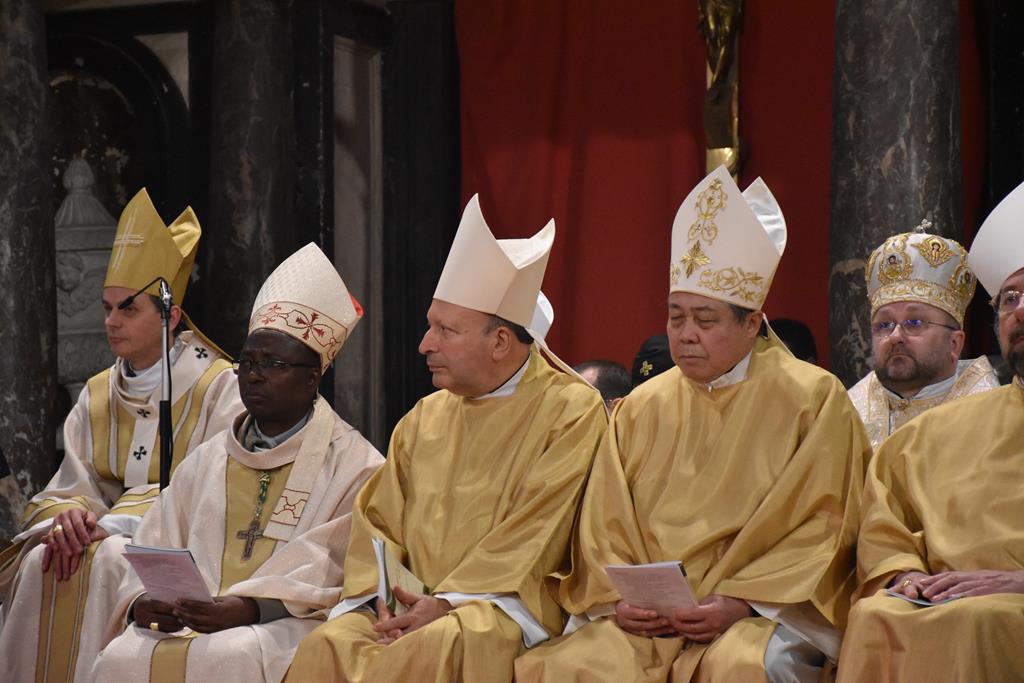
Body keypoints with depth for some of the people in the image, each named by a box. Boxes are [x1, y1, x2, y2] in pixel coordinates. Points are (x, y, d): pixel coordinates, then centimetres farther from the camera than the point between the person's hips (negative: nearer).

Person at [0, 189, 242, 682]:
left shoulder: (220, 388, -5)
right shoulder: (96, 396, 15)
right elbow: (70, 489, 10)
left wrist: (113, 522, -20)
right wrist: (69, 518, -16)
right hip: (103, 534, 5)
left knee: (110, 561, -32)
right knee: (40, 563, -23)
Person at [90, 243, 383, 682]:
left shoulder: (355, 465, 5)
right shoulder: (207, 460, 23)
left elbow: (331, 572, -7)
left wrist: (250, 609, -21)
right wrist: (141, 603, -6)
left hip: (290, 627, -4)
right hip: (186, 623, 5)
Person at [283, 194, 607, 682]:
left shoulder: (570, 411, -2)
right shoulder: (425, 418, 16)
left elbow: (534, 536, -11)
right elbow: (377, 518, 13)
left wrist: (449, 602, -16)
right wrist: (383, 596, -6)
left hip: (502, 601, -5)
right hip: (418, 603, 5)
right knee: (327, 644, -24)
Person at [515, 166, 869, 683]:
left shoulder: (813, 400, 4)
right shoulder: (641, 408, 16)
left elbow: (823, 528, -1)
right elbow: (603, 526, 13)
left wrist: (740, 602, -12)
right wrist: (618, 598, -6)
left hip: (767, 610, -3)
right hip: (643, 619, 3)